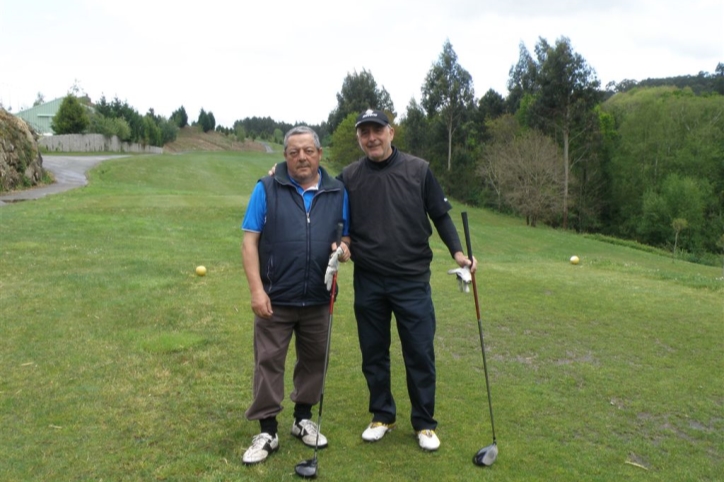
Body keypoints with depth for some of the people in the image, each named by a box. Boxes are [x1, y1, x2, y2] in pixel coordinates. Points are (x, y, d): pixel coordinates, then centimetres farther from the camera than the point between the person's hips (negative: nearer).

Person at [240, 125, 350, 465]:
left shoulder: (337, 193, 4)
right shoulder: (267, 189, -3)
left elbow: (346, 236, 12)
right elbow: (250, 240, -6)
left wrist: (344, 248, -13)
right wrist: (256, 290, -13)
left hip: (318, 299, 3)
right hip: (276, 298, -2)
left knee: (314, 360, 14)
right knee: (269, 362, 5)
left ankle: (303, 419, 34)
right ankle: (267, 432, 19)